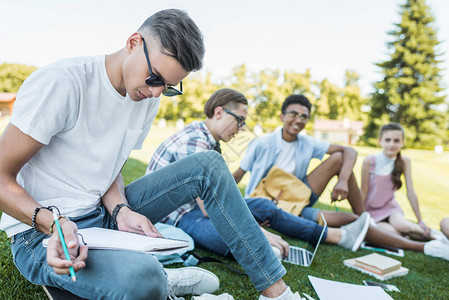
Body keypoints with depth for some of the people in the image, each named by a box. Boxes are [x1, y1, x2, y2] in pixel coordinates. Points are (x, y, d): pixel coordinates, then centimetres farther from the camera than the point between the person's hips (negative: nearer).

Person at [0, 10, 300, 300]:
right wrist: (55, 222, -32)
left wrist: (120, 209, -12)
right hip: (43, 233, -6)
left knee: (208, 164, -7)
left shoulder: (149, 99, 2)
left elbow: (110, 168, 8)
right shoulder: (60, 83, -19)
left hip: (103, 213, 7)